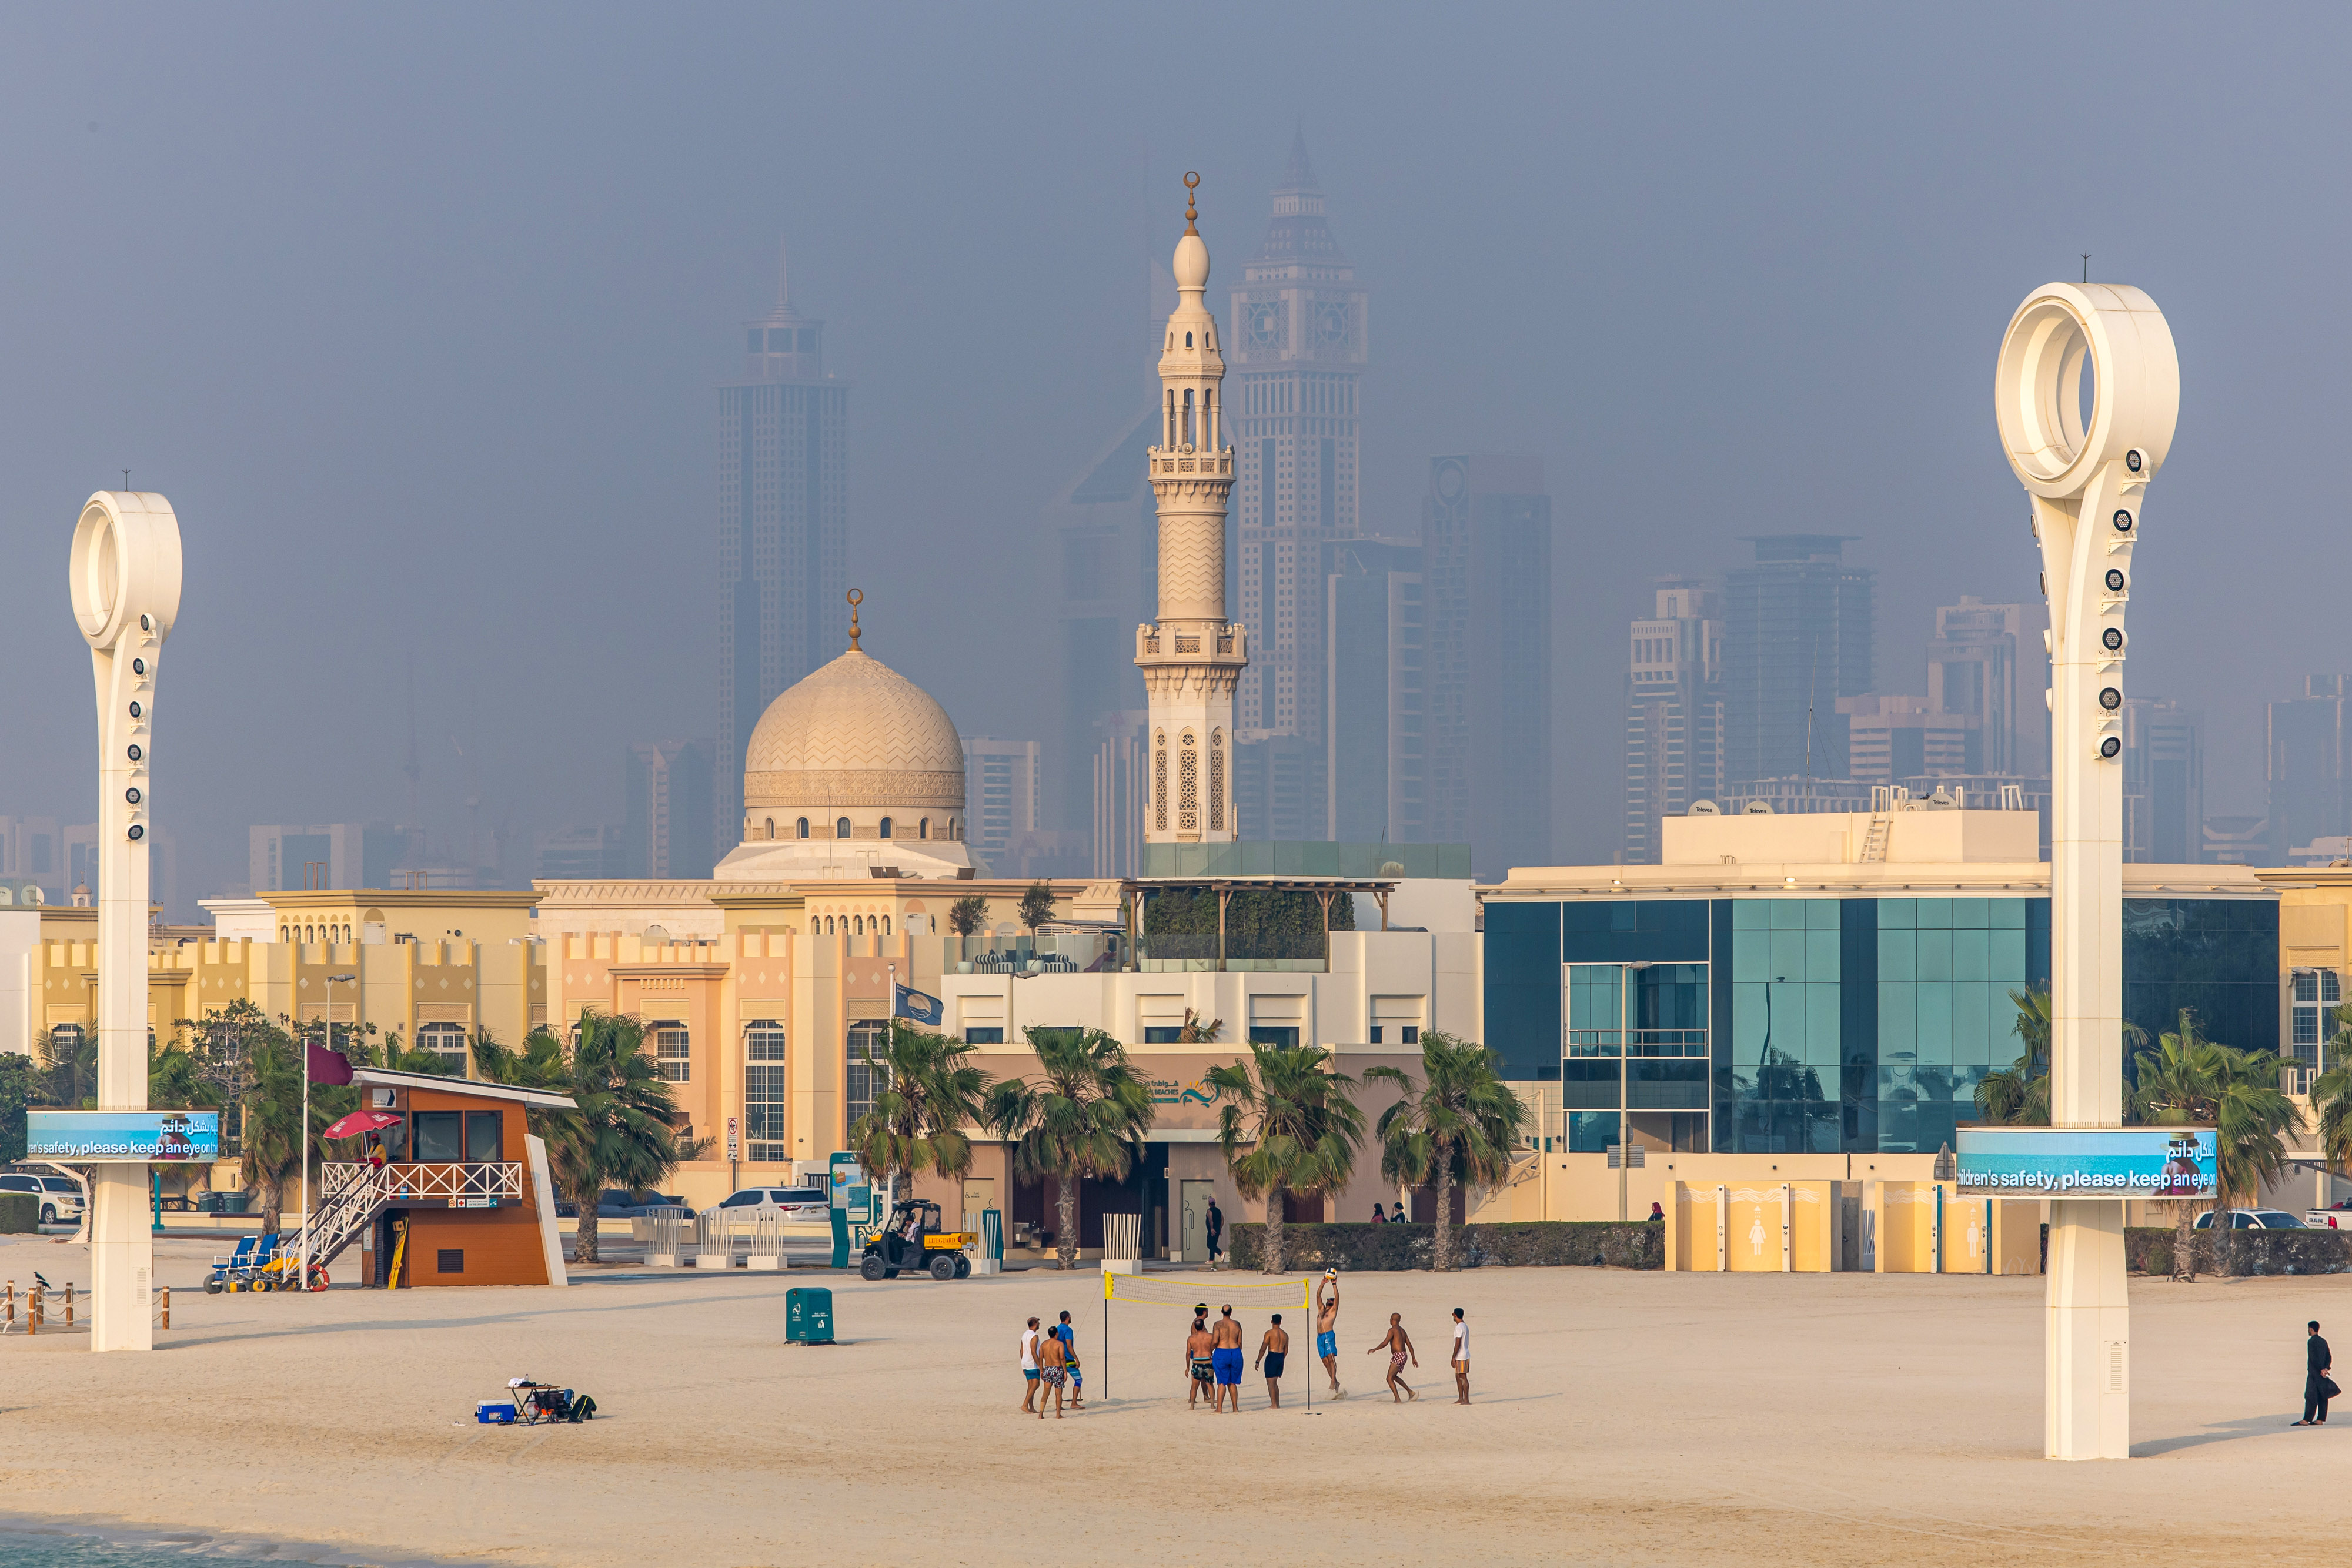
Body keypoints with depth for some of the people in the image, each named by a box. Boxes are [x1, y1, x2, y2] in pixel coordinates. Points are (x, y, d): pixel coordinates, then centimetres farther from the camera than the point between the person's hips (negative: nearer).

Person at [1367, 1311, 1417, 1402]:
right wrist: (1413, 1358, 24)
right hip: (1404, 1355, 9)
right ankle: (1410, 1392, 22)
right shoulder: (1402, 1330, 16)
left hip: (1398, 1356, -9)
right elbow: (1409, 1345, 18)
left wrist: (1374, 1350, -5)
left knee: (1389, 1378, -9)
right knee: (1393, 1376, 25)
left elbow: (1385, 1343, -18)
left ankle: (1398, 1400, -17)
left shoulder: (1392, 1330, -10)